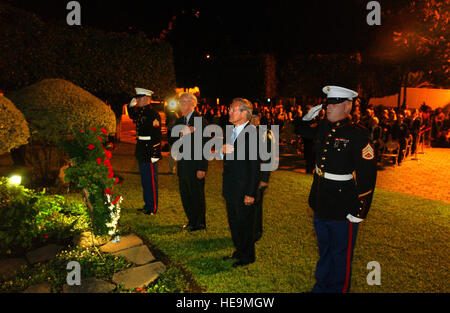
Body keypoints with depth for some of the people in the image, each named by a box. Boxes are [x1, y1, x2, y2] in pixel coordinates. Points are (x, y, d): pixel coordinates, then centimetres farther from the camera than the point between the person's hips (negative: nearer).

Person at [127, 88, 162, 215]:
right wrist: (131, 105, 17)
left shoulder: (153, 114, -16)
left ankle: (153, 208, 14)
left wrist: (154, 154, -21)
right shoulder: (140, 112, 10)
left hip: (150, 153, -9)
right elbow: (132, 116, 35)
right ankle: (147, 205, 30)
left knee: (151, 181, 1)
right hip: (142, 152, 9)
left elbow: (157, 136, -20)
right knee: (144, 180, 17)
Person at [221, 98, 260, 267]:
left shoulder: (253, 134, -17)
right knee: (233, 221, 20)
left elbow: (255, 166, -18)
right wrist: (222, 151, -6)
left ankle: (248, 256, 28)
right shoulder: (230, 131, 10)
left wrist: (250, 193, -19)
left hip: (243, 189, -8)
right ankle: (239, 250, 39)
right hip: (230, 188, 8)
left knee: (245, 223, 8)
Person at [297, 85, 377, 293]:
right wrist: (308, 117, 6)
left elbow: (367, 176, -18)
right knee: (324, 250, 24)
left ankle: (337, 289, 34)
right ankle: (321, 285, 43)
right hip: (320, 205, 7)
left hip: (343, 209, -6)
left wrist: (360, 211, -17)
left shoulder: (358, 135, -17)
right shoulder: (324, 128, 3)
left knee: (340, 255, 14)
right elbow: (304, 132, 27)